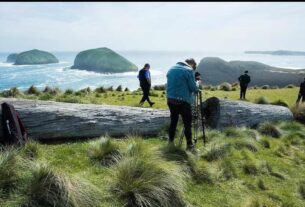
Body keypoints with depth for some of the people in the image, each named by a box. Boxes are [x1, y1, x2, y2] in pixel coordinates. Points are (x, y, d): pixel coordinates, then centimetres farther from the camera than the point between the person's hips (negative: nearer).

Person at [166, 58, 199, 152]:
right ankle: (189, 145, 6)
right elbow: (193, 88, -9)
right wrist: (197, 89, 13)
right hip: (183, 101, -7)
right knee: (187, 124, 1)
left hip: (170, 100, 7)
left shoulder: (171, 69, 12)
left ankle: (171, 142, 26)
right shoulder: (189, 70, -9)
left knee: (173, 121, 18)